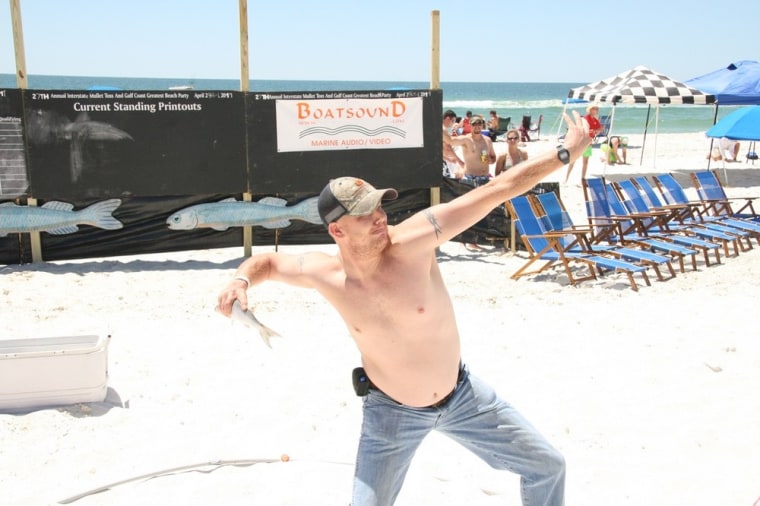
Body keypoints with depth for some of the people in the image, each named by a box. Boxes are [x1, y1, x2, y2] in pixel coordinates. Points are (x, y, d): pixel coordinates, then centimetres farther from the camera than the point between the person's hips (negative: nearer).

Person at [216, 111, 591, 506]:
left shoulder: (412, 240, -26)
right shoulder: (324, 273, -18)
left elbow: (497, 189, -26)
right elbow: (269, 261, 3)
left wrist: (566, 153, -22)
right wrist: (242, 279, -19)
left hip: (461, 394, 1)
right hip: (390, 411, 0)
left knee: (547, 466, 11)